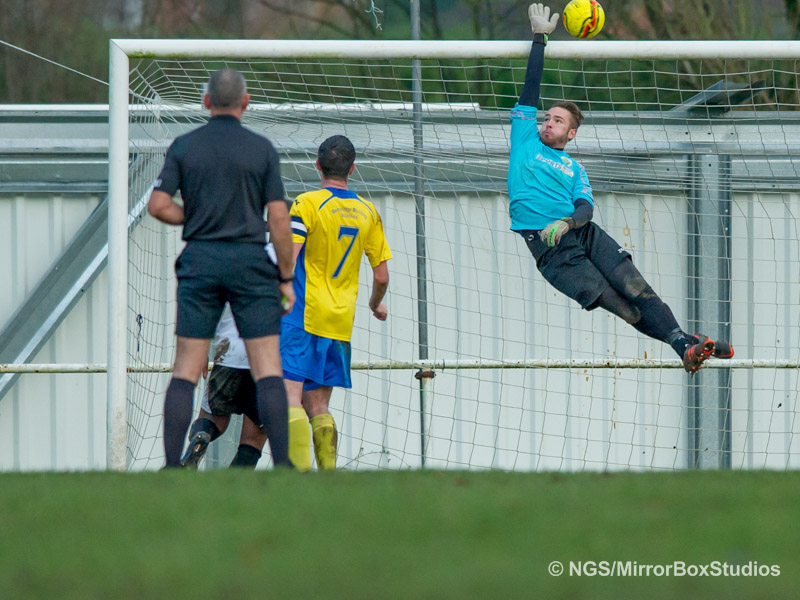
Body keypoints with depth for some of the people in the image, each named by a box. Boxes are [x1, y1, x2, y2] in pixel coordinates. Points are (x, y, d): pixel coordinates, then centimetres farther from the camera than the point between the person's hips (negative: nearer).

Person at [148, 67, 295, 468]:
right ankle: (281, 462, -10)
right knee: (268, 369, -1)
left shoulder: (184, 146, 3)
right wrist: (286, 278, 3)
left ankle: (172, 466, -1)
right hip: (250, 262, -1)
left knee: (186, 371, 4)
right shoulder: (261, 149, 0)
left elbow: (158, 205, -4)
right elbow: (278, 217, -3)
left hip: (199, 262, 1)